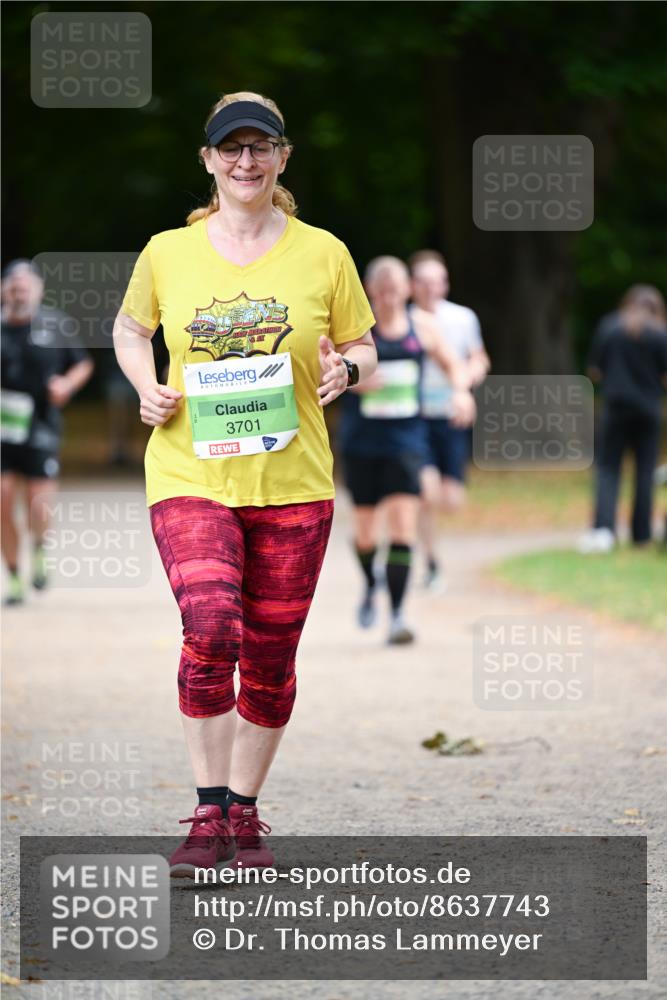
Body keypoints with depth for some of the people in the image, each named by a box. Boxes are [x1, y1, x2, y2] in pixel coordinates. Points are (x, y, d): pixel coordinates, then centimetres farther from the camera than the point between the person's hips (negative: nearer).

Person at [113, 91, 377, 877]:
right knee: (210, 632, -22)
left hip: (294, 484, 2)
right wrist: (147, 389, 1)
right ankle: (209, 816, -13)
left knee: (270, 659, 6)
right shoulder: (167, 254, 2)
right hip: (190, 479, -1)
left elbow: (363, 347, 13)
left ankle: (245, 813, 24)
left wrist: (346, 368, -10)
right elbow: (129, 327, 20)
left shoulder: (322, 255, 2)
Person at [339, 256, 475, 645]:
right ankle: (371, 585, 41)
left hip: (406, 440, 0)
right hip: (362, 441, 0)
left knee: (404, 523, -13)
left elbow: (452, 364, 17)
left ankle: (397, 614, -11)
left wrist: (461, 391, -4)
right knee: (365, 528, 8)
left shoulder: (422, 325, 3)